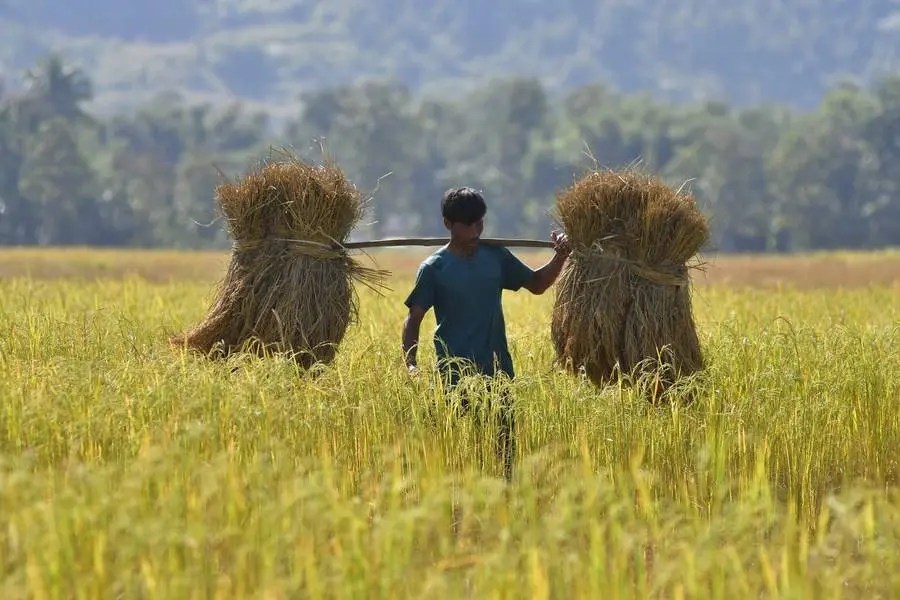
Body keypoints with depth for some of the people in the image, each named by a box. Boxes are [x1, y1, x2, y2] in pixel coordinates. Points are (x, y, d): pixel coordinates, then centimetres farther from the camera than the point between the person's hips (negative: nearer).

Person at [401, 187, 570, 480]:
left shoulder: (496, 256, 7)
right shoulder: (434, 268, -2)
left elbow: (536, 284, 18)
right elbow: (414, 318, -1)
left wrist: (559, 258, 1)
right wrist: (410, 363, -14)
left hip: (497, 368, 3)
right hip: (454, 374, -3)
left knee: (506, 443, 0)